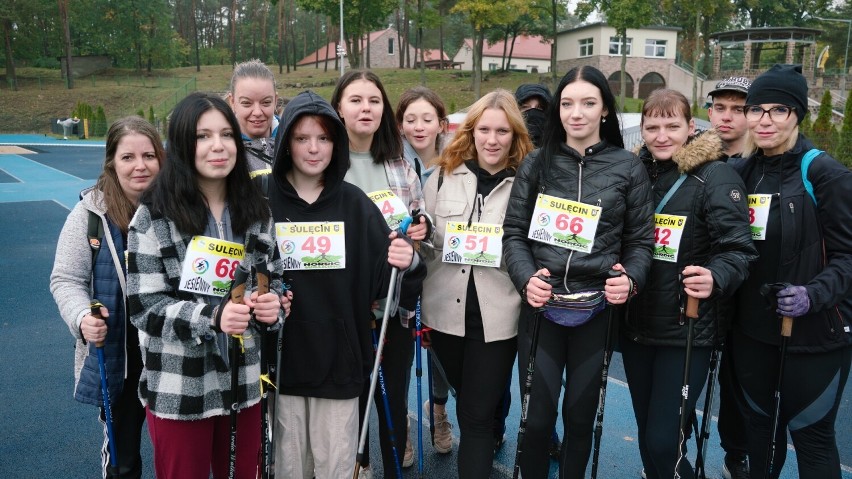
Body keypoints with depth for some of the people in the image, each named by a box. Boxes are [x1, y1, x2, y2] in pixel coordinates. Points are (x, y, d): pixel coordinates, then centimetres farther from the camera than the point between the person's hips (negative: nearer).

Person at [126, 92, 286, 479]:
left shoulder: (256, 211, 3)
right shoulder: (153, 215, -9)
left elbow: (274, 282, 10)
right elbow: (145, 307, -12)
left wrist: (272, 304, -13)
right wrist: (212, 315, -27)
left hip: (245, 383, 4)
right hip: (179, 389, -3)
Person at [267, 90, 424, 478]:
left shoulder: (355, 204, 1)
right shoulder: (264, 202, -2)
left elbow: (385, 275, -2)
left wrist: (408, 263, -22)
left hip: (338, 357, 0)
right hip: (282, 357, 0)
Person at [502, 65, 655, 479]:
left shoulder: (628, 167, 3)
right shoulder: (537, 163, 3)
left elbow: (640, 240, 5)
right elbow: (514, 232, 1)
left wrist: (631, 280, -14)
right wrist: (526, 279, -15)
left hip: (598, 307, 1)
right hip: (541, 305, 0)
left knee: (580, 415, 14)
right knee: (536, 416, 4)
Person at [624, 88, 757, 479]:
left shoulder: (716, 176, -9)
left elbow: (738, 248, -15)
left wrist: (715, 278, -34)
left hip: (687, 329, -5)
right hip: (637, 325, 5)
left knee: (664, 441, -4)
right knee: (647, 435, 17)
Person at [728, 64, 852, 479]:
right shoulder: (740, 172, 5)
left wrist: (813, 295, -26)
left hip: (815, 335, -5)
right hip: (752, 330, 5)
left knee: (810, 432, 9)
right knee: (759, 422, 19)